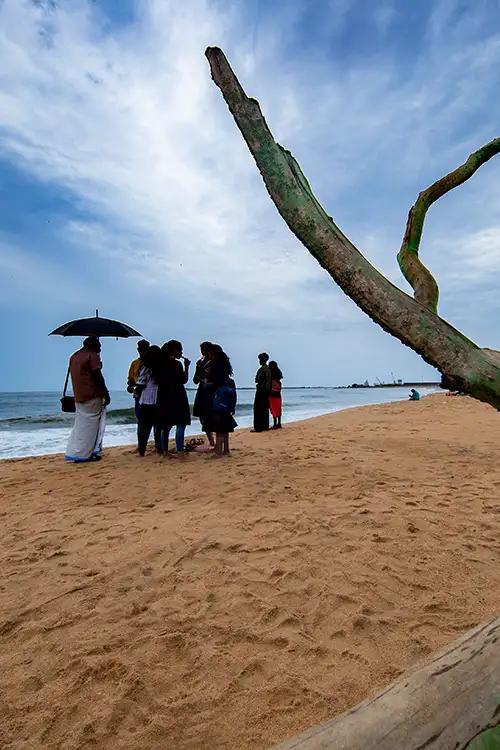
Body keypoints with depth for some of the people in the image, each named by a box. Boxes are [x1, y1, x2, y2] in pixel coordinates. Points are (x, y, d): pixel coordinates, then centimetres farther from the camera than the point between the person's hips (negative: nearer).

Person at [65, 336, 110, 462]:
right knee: (90, 424, -1)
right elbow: (98, 376, -14)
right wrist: (106, 394, -10)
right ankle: (84, 454, 1)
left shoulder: (74, 356, 16)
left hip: (78, 396, 8)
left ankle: (73, 452, 18)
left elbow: (76, 375, 17)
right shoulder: (92, 355, -9)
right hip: (92, 396, -8)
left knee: (80, 424, 16)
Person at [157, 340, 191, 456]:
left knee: (166, 425, 11)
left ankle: (165, 451, 16)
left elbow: (160, 381, 12)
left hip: (165, 398, 8)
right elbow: (184, 380, -11)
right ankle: (180, 451, -13)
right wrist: (186, 367, -5)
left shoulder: (163, 364, 11)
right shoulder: (177, 364, -11)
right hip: (177, 397, -8)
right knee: (181, 424, -7)